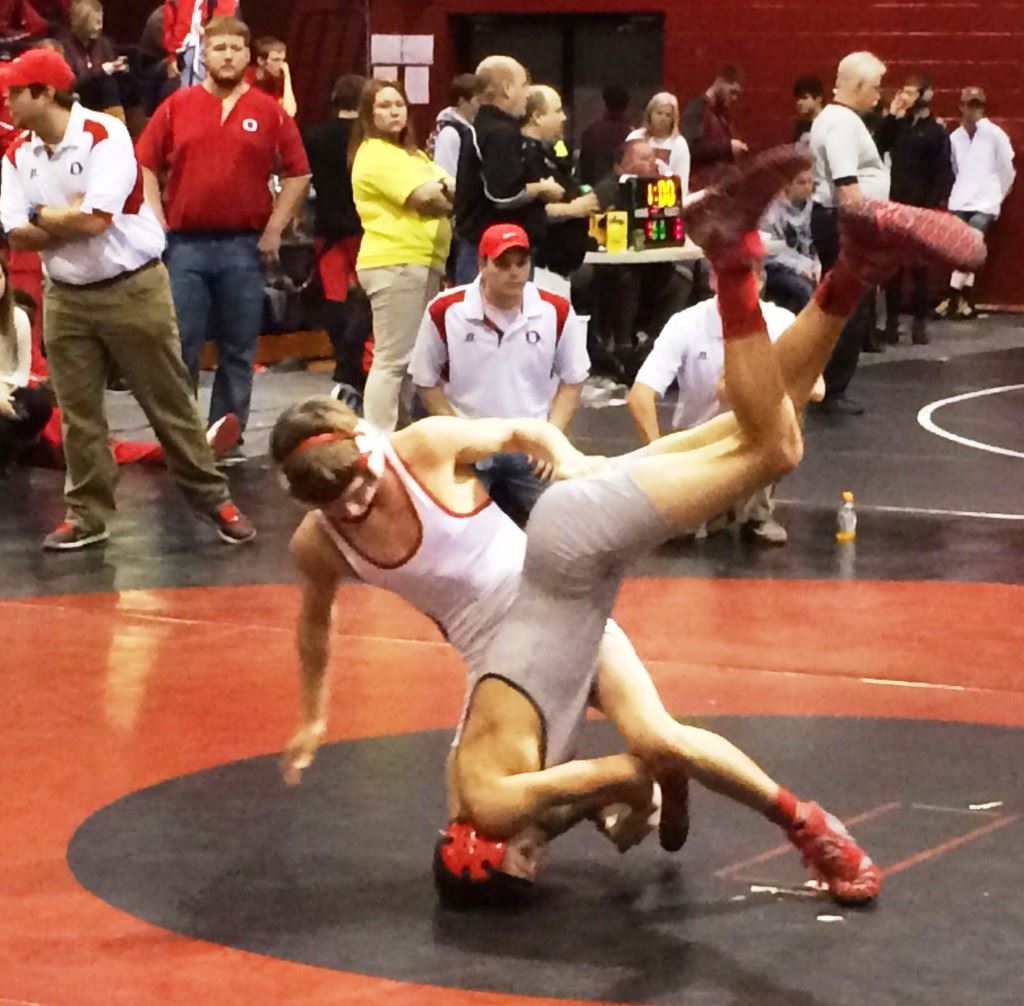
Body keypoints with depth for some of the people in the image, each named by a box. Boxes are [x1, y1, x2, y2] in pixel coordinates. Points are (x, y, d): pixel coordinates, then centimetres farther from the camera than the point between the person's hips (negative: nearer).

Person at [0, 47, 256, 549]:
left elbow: (93, 218, -24)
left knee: (168, 400, 3)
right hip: (65, 296, 5)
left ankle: (214, 499, 13)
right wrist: (70, 219, -15)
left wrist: (42, 215, -8)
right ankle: (87, 513, 16)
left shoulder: (105, 135, -16)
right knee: (77, 412, 7)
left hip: (133, 289, -5)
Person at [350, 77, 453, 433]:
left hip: (422, 262, 10)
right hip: (395, 263, -10)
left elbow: (441, 188, 14)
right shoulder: (376, 155, -8)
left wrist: (444, 190, -8)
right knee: (393, 360, -11)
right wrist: (456, 197, 0)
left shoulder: (410, 153, 23)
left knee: (414, 359, 12)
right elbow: (424, 198, -17)